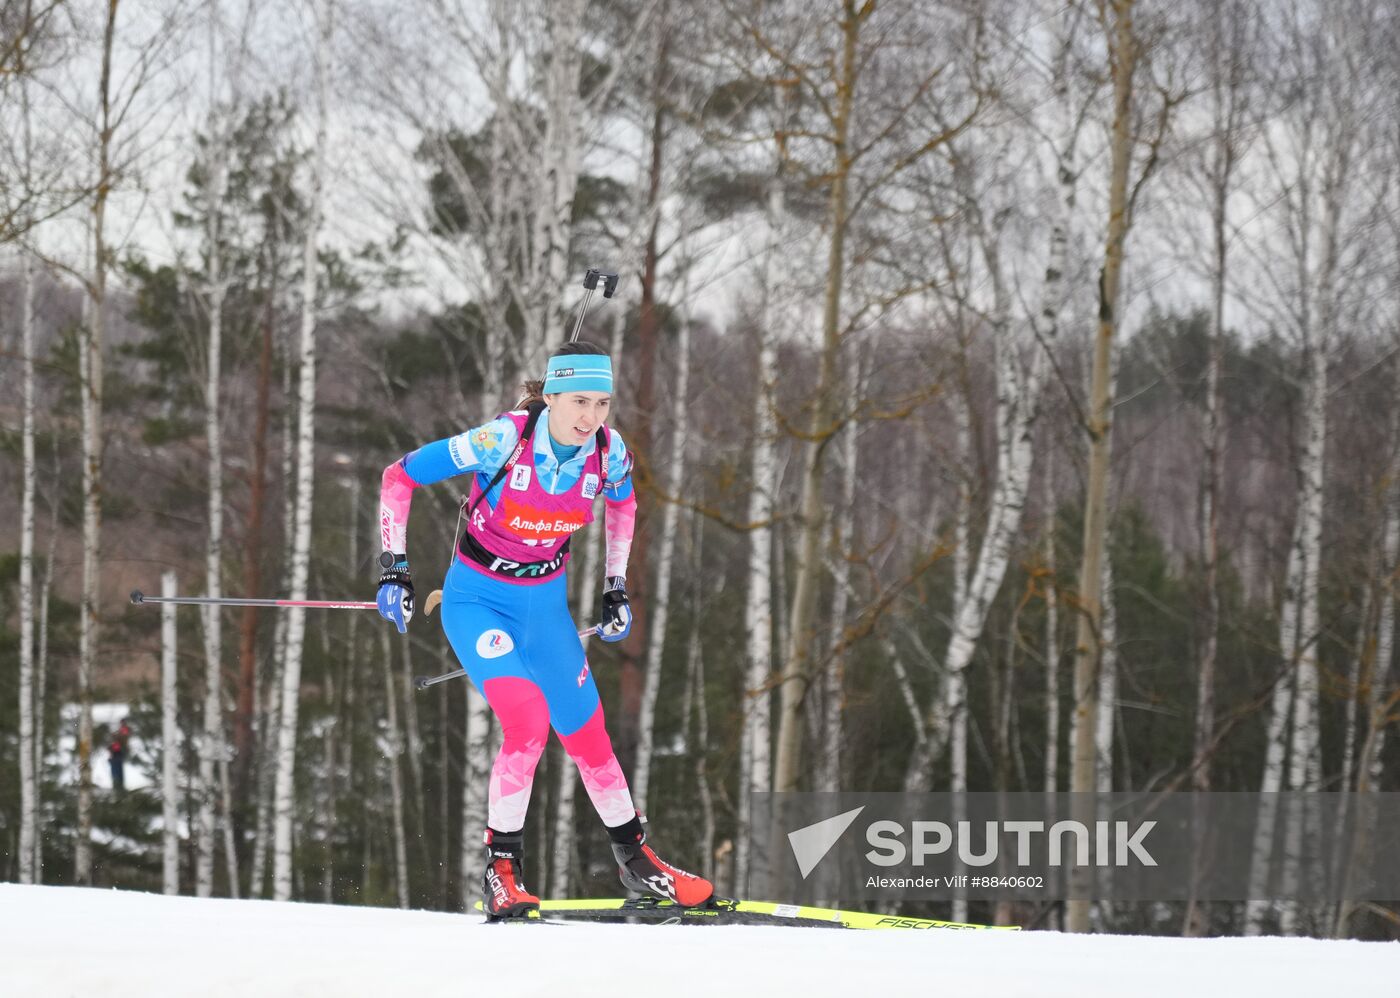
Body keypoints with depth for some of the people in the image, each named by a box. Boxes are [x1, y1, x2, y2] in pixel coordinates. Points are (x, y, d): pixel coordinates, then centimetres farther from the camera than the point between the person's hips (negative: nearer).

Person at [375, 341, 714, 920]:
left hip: (546, 605, 5)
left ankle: (635, 860, 31)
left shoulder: (608, 451, -13)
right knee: (527, 720, -25)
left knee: (587, 737, 10)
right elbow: (399, 476, -17)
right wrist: (394, 569, -19)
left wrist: (616, 589, 10)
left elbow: (623, 502, 13)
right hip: (477, 600, -5)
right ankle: (501, 871, -12)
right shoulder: (503, 440, -27)